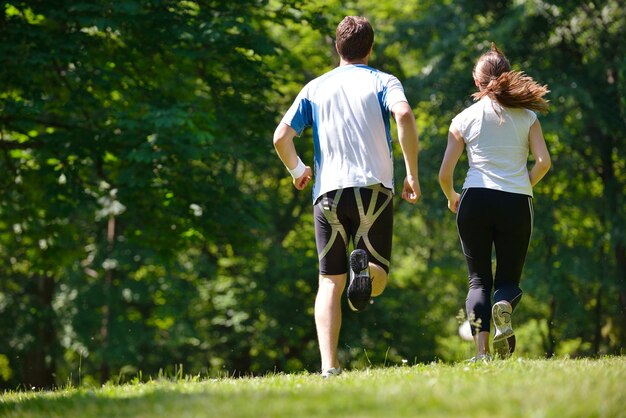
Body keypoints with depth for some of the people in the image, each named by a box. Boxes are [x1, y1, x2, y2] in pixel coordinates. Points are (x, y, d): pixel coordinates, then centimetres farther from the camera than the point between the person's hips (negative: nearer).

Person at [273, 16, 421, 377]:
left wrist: (298, 170, 24)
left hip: (329, 193, 2)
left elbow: (281, 137, 5)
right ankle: (365, 266, -31)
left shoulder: (315, 88, 13)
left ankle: (329, 367, -10)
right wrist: (412, 173, -9)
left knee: (330, 283, 6)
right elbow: (404, 115, -15)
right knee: (378, 281, 7)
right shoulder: (382, 82, 7)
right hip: (374, 188, -2)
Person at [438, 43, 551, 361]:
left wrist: (451, 198, 23)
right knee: (508, 279, 12)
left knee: (479, 280, 9)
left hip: (475, 201, 0)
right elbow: (543, 161, -3)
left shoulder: (463, 120, 6)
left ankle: (481, 350, -11)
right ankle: (504, 307, -25)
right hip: (517, 204, 0)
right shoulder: (527, 117, 8)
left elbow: (445, 173, 3)